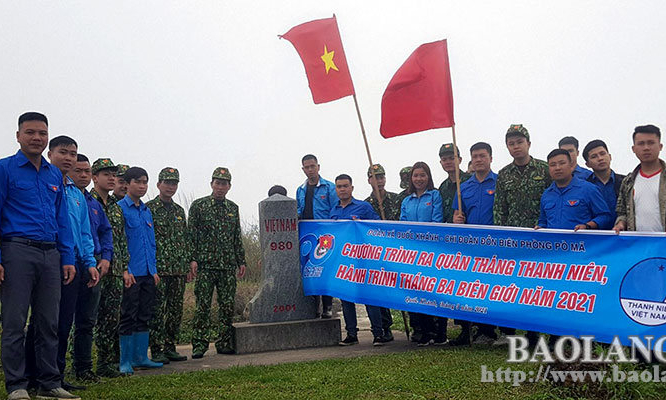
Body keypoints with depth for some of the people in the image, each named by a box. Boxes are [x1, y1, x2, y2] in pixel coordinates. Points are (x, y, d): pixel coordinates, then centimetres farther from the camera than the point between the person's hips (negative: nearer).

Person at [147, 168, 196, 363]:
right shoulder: (149, 208, -3)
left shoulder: (179, 210, 17)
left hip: (179, 270, 7)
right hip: (158, 269, -6)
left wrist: (191, 261, 14)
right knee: (158, 310, -5)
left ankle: (170, 347, 17)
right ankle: (156, 351, 1)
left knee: (176, 310, 8)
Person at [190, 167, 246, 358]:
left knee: (228, 306, 5)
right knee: (203, 306, -3)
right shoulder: (198, 206, 1)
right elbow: (191, 235, -2)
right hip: (205, 265, -4)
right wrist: (192, 260, -10)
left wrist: (241, 261, 14)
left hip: (228, 266, 4)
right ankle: (199, 345, 4)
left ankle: (225, 344, 14)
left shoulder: (233, 208, 14)